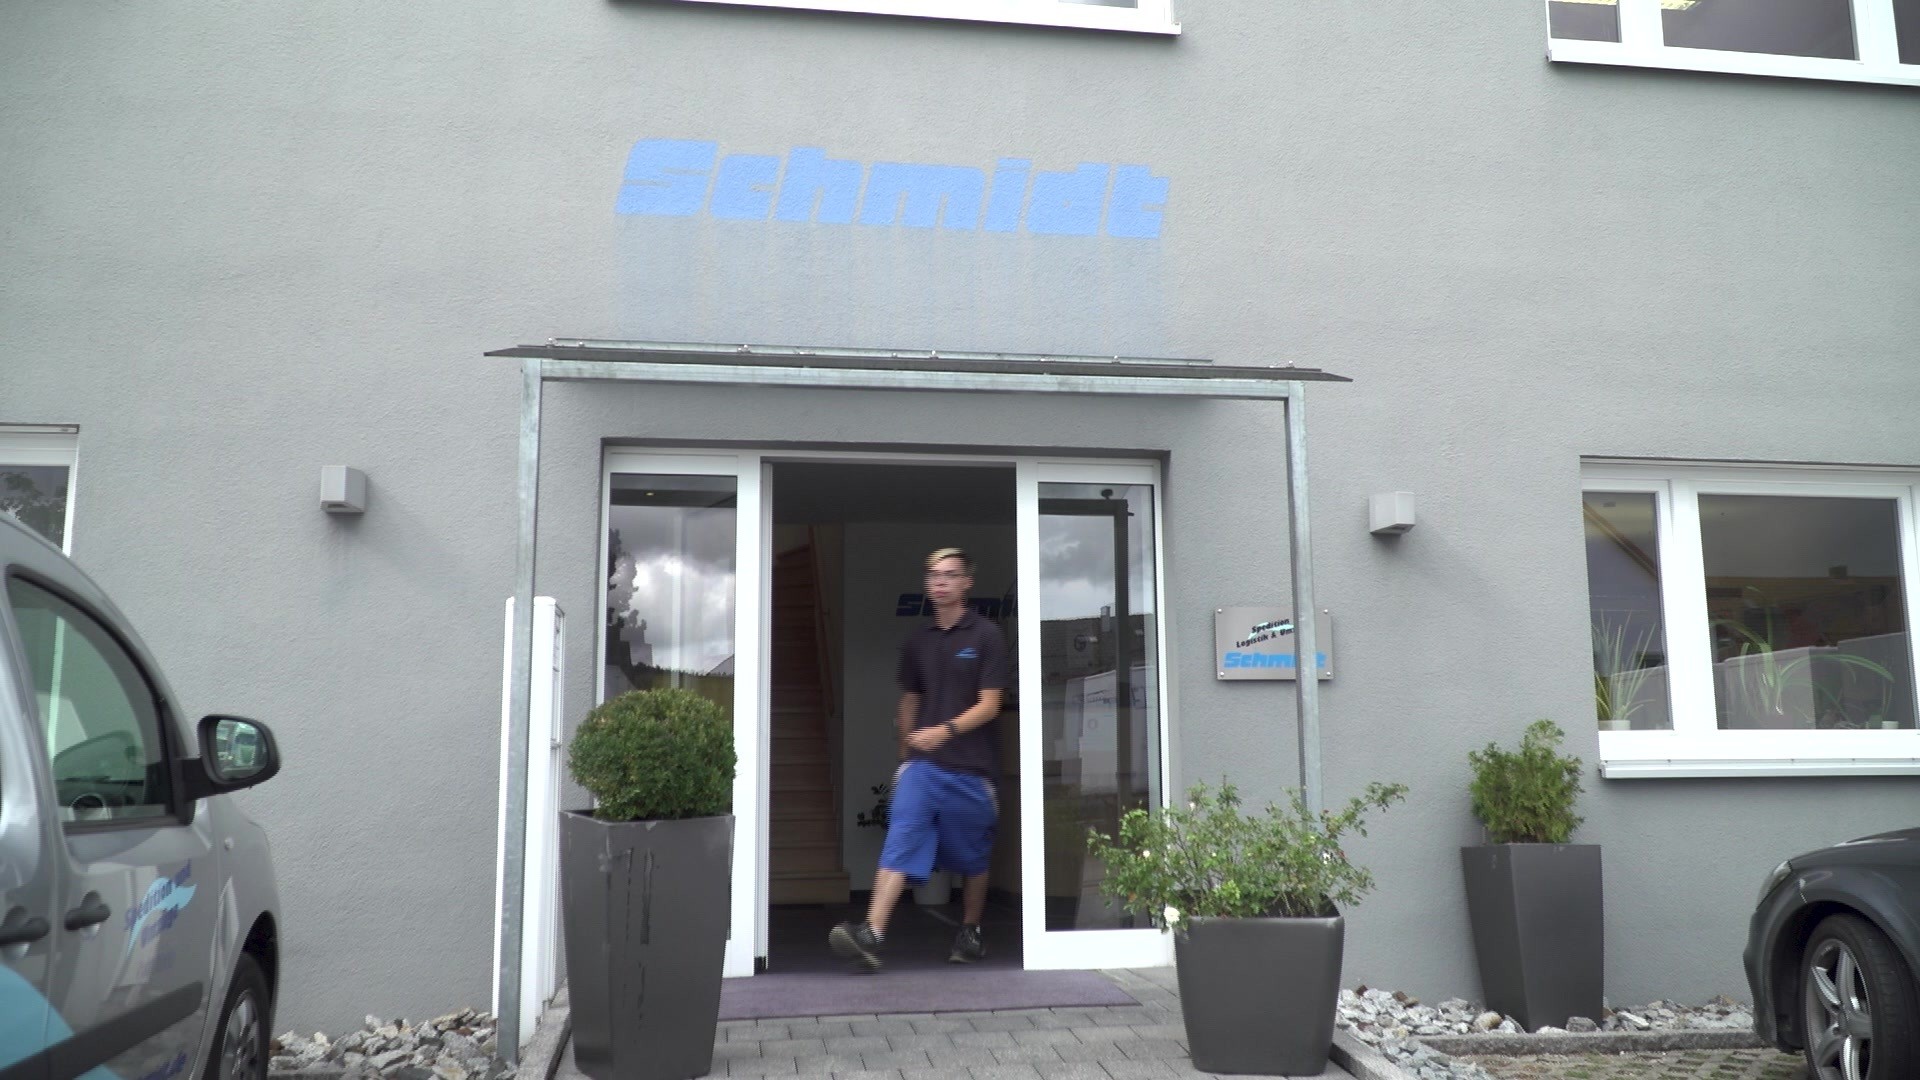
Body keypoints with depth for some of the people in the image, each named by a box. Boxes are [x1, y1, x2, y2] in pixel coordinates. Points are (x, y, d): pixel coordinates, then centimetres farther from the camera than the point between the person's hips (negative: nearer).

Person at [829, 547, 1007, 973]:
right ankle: (871, 936, -22)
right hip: (922, 764, 3)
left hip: (971, 766, -3)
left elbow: (989, 705, -10)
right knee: (899, 844, -13)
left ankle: (970, 933, 31)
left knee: (972, 857, 12)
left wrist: (946, 730, -23)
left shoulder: (986, 636, -4)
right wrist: (904, 753, 18)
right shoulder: (918, 642, 10)